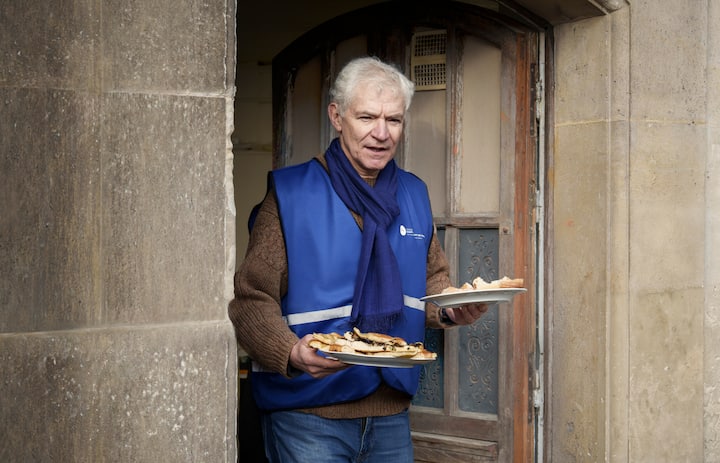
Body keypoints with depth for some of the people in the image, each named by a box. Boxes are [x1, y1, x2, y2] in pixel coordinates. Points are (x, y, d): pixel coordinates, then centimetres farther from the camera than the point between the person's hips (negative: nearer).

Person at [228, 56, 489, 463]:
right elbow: (252, 300, -11)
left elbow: (432, 283, 20)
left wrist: (452, 310, -2)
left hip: (392, 415, 5)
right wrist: (292, 353, -29)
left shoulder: (414, 195, 10)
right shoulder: (291, 194, -8)